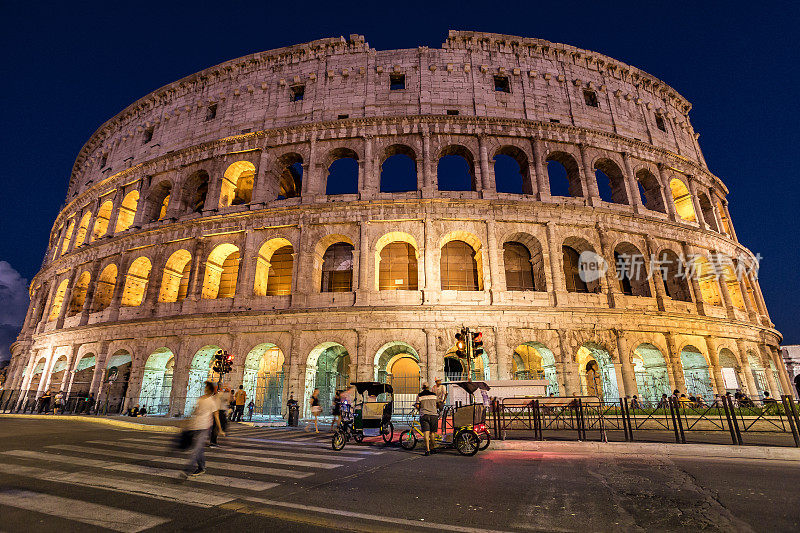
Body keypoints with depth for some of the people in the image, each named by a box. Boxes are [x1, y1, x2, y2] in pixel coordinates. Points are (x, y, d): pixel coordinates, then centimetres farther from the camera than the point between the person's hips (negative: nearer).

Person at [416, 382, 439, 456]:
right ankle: (432, 448, 21)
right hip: (434, 414, 2)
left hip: (424, 415, -2)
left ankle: (427, 450, -11)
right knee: (432, 432, 12)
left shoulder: (419, 395, 4)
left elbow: (417, 406, 1)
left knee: (426, 432, -5)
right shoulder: (434, 394, 9)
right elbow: (438, 405, 14)